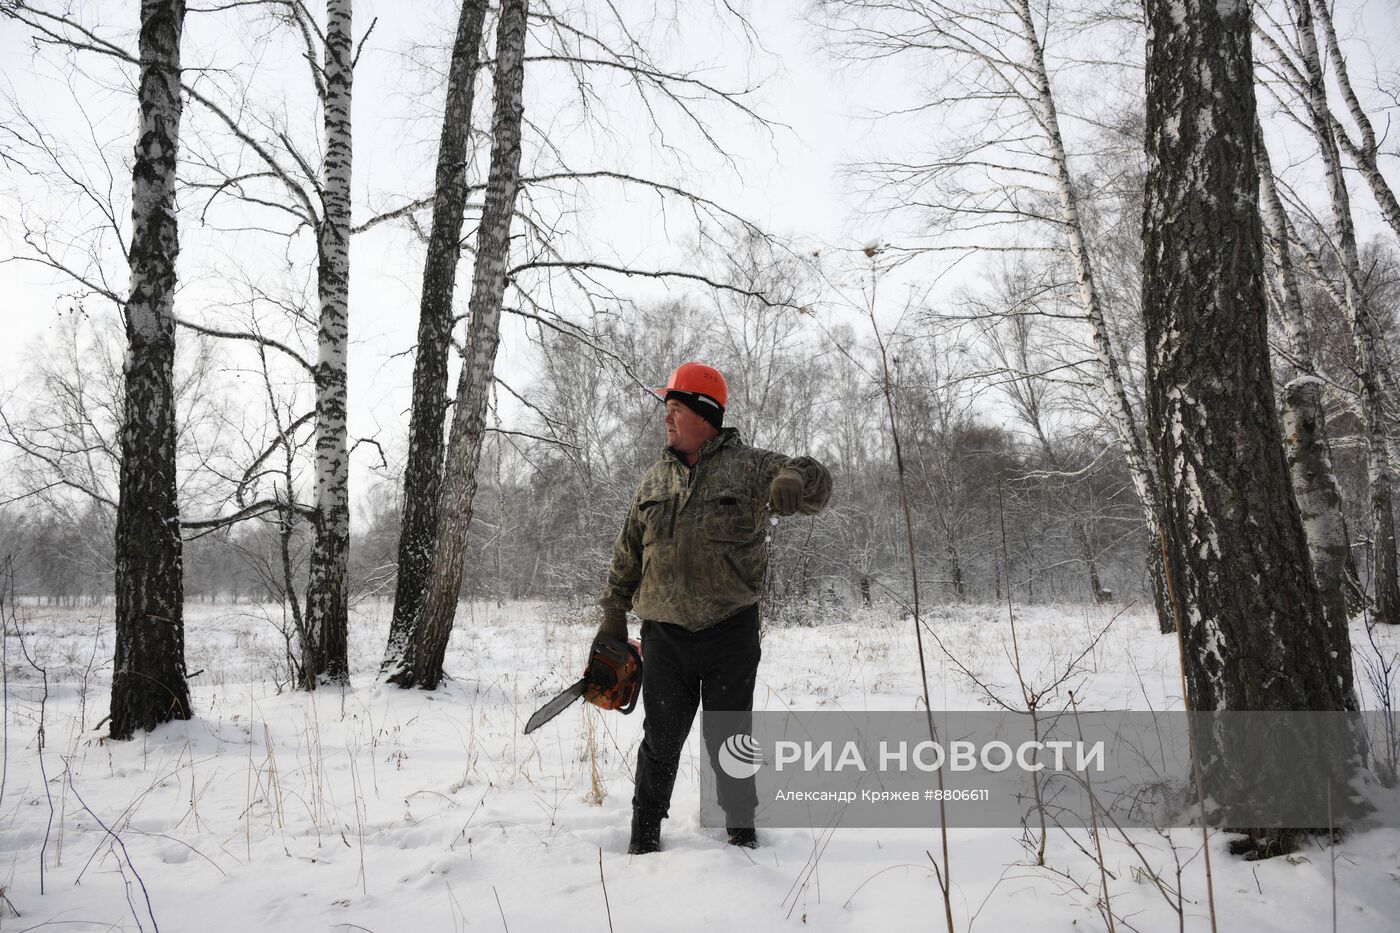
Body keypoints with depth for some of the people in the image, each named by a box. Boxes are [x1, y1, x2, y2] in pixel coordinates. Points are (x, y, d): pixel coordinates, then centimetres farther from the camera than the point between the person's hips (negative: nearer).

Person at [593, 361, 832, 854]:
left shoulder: (748, 466, -3)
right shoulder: (653, 481, 9)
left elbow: (816, 483, -11)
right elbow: (628, 554, 15)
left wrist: (795, 480, -35)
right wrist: (614, 613, 12)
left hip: (731, 632, -2)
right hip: (664, 634, 3)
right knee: (661, 739, 9)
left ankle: (740, 824, 28)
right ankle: (645, 830, 24)